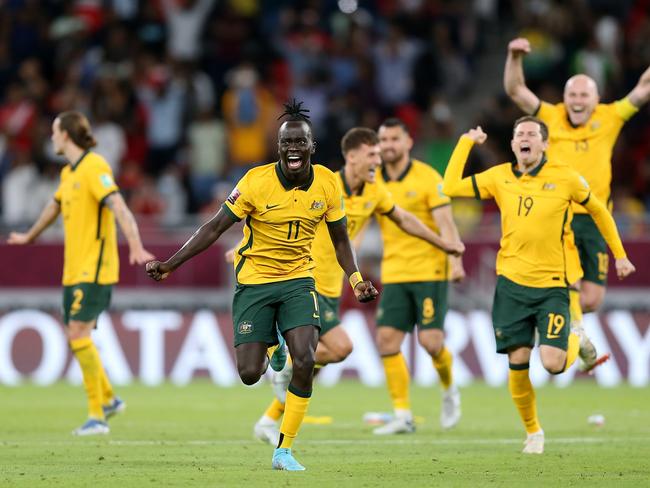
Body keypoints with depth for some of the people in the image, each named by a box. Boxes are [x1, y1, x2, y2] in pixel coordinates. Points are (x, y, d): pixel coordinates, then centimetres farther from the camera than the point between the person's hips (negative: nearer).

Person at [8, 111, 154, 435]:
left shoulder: (94, 167, -13)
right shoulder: (68, 173, 15)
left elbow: (118, 207, -25)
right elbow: (54, 206, 35)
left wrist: (135, 246, -38)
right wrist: (30, 236, 51)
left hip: (94, 268, -9)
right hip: (74, 270, 9)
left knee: (78, 333, -15)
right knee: (75, 336, 10)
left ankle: (96, 416, -12)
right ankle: (108, 399, 27)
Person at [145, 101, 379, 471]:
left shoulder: (327, 183, -5)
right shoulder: (257, 181, -15)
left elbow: (340, 239, 9)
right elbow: (215, 228, -10)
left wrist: (357, 280, -5)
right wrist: (170, 265, -16)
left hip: (298, 279, 2)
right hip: (254, 280, -2)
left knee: (305, 361, -20)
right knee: (249, 374, -7)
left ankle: (284, 450, -7)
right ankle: (265, 350, 34)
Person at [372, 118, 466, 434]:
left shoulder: (427, 178, -6)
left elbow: (445, 223, -13)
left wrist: (455, 260, -25)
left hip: (429, 271, -5)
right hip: (394, 274, 5)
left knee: (430, 340, -12)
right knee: (387, 340, -7)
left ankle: (449, 391, 18)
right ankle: (403, 416, -2)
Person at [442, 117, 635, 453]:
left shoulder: (565, 178, -5)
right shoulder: (499, 177, 2)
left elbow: (599, 212, 10)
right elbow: (451, 187, -3)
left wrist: (619, 255, 13)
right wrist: (466, 142, 0)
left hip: (551, 286, -2)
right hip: (511, 284, 2)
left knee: (552, 363, -14)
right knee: (518, 363, -2)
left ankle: (574, 343, 23)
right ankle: (533, 431, 19)